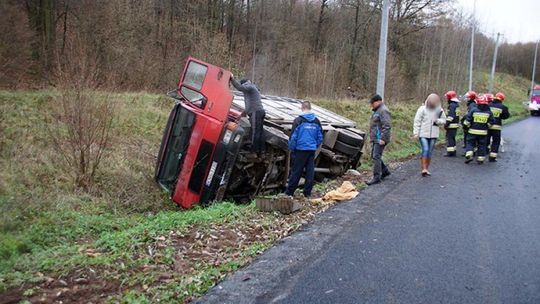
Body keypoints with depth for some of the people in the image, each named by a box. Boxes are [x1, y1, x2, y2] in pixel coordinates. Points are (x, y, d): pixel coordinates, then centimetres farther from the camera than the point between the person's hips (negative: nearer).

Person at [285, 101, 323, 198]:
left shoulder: (298, 120, -9)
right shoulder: (316, 121, 6)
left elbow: (293, 136, -8)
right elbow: (320, 137, 11)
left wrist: (291, 148, 3)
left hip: (300, 150, -4)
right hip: (312, 150, 4)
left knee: (296, 172, 2)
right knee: (310, 171, 8)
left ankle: (289, 192, 8)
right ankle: (307, 193, 13)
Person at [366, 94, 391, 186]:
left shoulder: (383, 111, -15)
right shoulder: (377, 110, 19)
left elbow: (387, 126, -22)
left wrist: (383, 138, -25)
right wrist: (372, 137, 24)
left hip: (380, 139, -11)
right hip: (375, 139, 11)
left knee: (376, 157, -11)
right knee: (374, 156, 16)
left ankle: (376, 178, -8)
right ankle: (385, 171, 29)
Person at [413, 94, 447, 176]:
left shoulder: (440, 110, 5)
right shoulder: (422, 109, -4)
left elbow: (444, 120, 12)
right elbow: (417, 121, -4)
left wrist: (437, 121, -10)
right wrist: (416, 133, -9)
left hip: (433, 135, 4)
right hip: (423, 134, -3)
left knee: (430, 152, 8)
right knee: (425, 150, -15)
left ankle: (426, 169, 18)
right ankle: (424, 169, -11)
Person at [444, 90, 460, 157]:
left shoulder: (451, 105, -17)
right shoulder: (456, 104, 13)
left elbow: (450, 116, -22)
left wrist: (447, 124, -19)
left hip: (451, 125, -10)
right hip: (456, 124, 10)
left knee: (449, 138, -5)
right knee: (452, 138, 17)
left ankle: (450, 152, -5)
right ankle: (453, 151, 23)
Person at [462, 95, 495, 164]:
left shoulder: (473, 110, -8)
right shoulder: (488, 112, -1)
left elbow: (467, 119, -8)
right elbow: (490, 122, 3)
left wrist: (467, 125, 9)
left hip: (473, 131, -2)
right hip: (483, 132, 2)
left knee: (470, 143, 8)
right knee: (482, 145, 11)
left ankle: (469, 156, -8)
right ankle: (480, 159, 13)